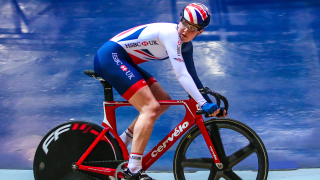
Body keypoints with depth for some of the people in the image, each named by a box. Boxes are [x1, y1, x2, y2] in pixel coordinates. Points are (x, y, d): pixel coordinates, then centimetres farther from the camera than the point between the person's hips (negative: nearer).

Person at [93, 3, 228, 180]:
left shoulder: (185, 45, 10)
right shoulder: (170, 33, -19)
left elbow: (191, 75, 16)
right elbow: (182, 75, -25)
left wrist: (211, 103, 11)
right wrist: (203, 103, -27)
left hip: (122, 62, 10)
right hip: (110, 57, -10)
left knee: (163, 101, 8)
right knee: (151, 108, -19)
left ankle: (120, 144, 13)